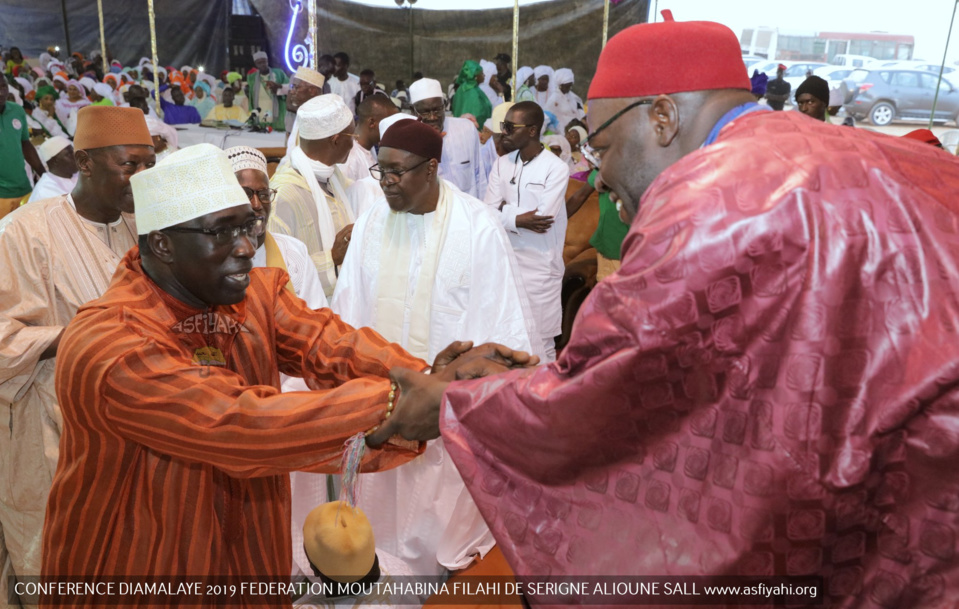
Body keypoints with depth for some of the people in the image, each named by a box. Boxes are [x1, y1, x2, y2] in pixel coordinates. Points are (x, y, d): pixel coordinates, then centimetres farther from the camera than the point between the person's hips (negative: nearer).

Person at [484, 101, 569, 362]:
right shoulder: (501, 164, 6)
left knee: (540, 343, 2)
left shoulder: (556, 168, -8)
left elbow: (542, 219, -18)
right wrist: (521, 218, -14)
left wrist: (506, 210, -7)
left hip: (540, 268, -5)